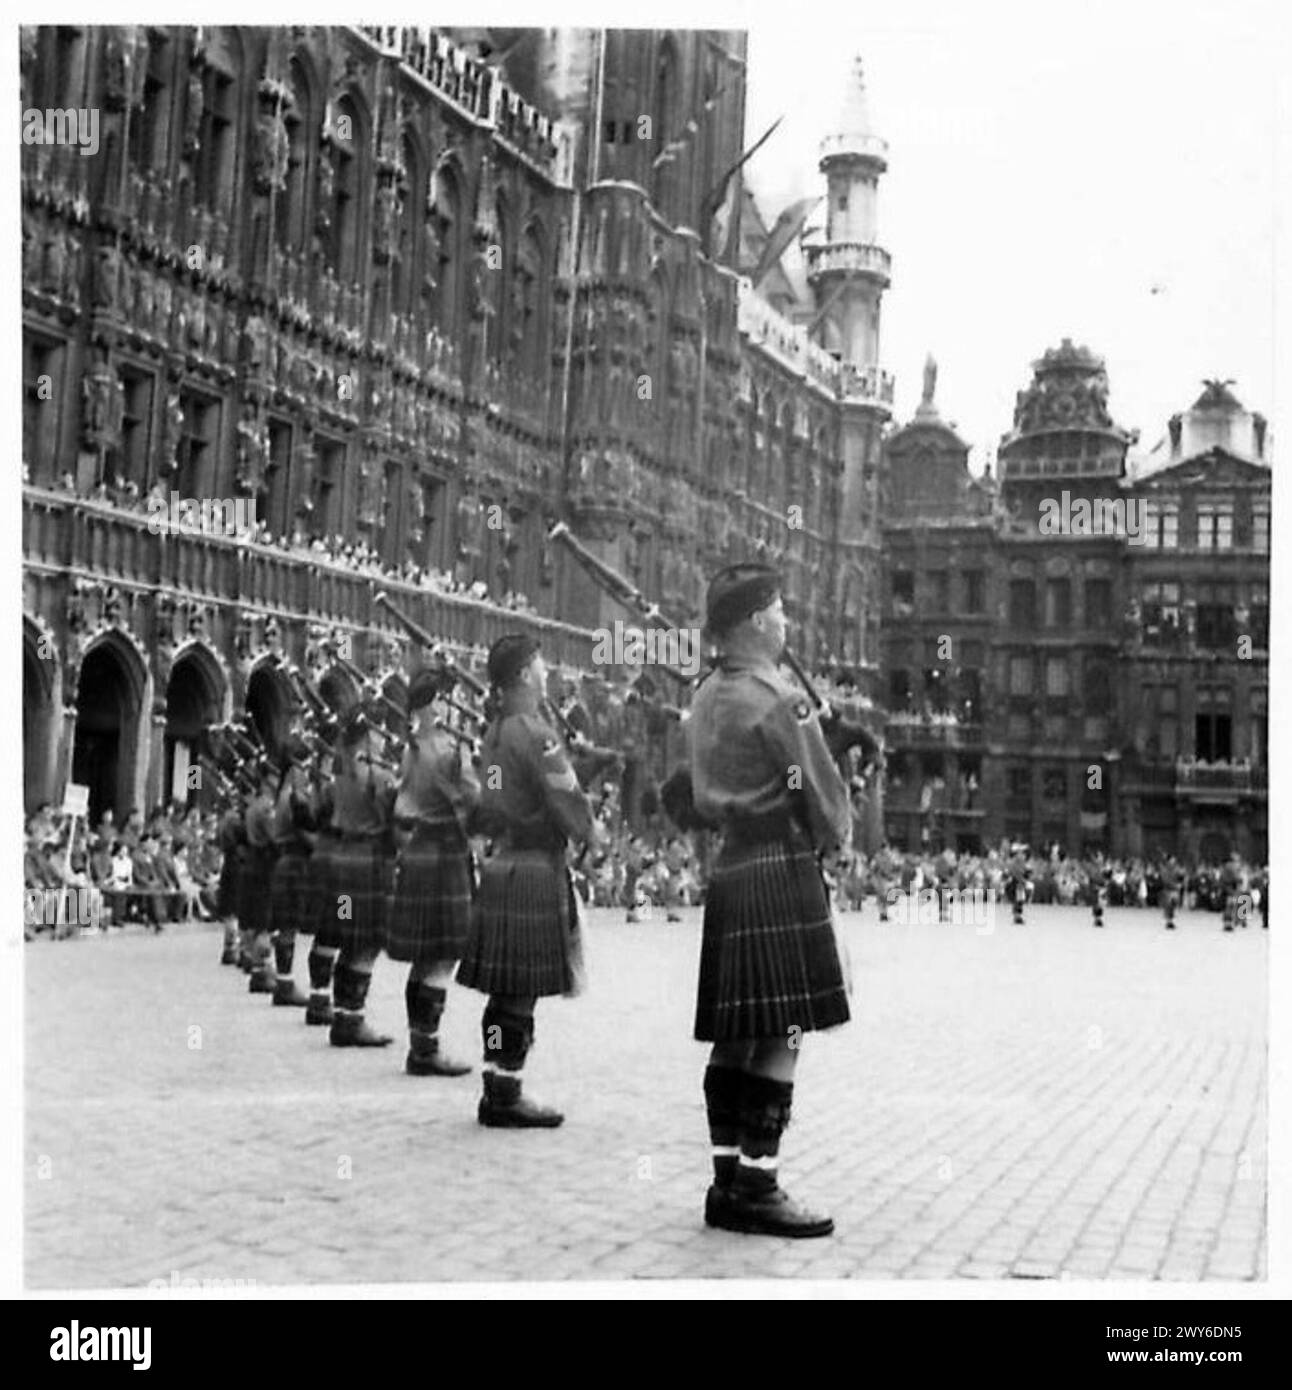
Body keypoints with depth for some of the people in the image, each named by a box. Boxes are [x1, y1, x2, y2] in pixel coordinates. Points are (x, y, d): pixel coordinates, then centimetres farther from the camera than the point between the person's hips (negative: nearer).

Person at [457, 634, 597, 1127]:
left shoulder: (493, 731, 12)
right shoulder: (536, 733, -15)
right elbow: (568, 805, -16)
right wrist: (589, 829, 2)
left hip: (500, 864, 9)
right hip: (535, 869, -9)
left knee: (503, 992, 13)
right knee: (521, 994, -2)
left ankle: (496, 1091, 20)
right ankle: (506, 1098, 4)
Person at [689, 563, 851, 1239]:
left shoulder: (706, 697, 13)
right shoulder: (779, 699, -14)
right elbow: (822, 792, -11)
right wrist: (837, 832, 10)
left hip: (728, 871, 9)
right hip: (781, 872, -9)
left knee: (735, 1041, 11)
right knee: (781, 1037, -5)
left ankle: (728, 1181, 16)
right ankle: (757, 1189, -2)